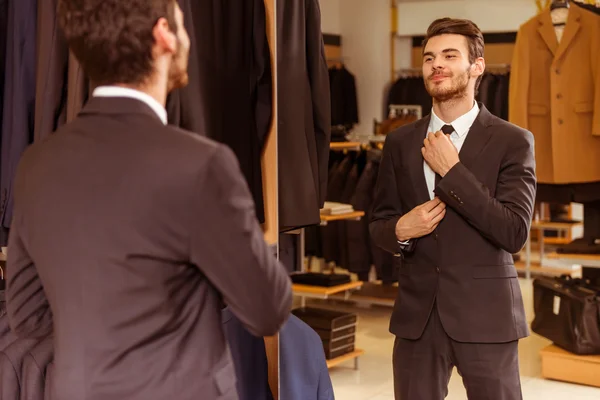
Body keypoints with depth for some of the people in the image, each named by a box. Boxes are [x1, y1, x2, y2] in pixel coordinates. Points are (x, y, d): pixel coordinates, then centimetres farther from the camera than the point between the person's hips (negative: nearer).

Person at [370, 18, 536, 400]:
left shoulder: (513, 142, -5)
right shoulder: (400, 142, 7)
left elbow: (514, 233, -14)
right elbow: (379, 223, 13)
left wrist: (451, 169, -16)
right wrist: (400, 230, -10)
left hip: (485, 314, -3)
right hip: (416, 314, 3)